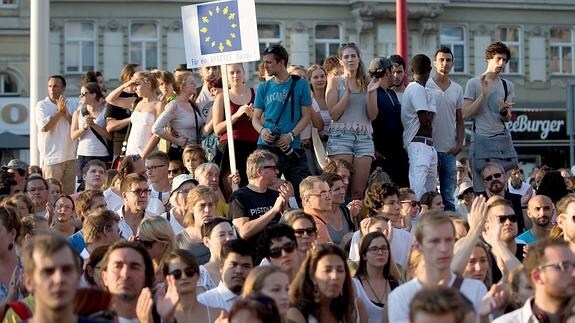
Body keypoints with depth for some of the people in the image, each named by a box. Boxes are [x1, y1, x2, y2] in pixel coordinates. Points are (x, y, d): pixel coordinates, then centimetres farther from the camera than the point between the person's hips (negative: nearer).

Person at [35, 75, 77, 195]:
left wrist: (66, 113, -7)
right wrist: (59, 112, -9)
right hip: (52, 157, -4)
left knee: (69, 193, 5)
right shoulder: (42, 105, 1)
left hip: (70, 157, 5)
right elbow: (44, 127, -13)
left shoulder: (70, 106, 15)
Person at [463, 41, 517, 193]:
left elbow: (507, 118, 10)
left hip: (503, 140, 4)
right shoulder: (474, 83, 0)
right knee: (482, 186, -4)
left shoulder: (508, 86, 12)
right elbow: (465, 114, -7)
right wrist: (483, 94, -14)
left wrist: (503, 111, -14)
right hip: (481, 139, -4)